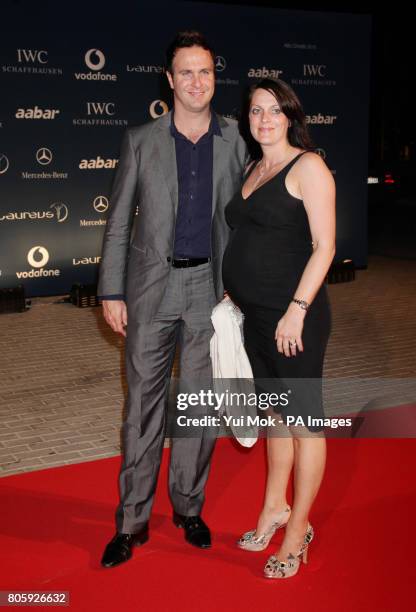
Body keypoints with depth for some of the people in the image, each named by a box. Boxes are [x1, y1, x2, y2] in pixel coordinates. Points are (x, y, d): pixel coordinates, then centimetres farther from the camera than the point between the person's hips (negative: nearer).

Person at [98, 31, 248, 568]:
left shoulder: (234, 142, 5)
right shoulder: (140, 141, 2)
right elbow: (118, 223, 3)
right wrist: (111, 291, -1)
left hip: (209, 288, 1)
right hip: (151, 288, -1)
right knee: (143, 403, 3)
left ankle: (188, 507, 26)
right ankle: (132, 520, 14)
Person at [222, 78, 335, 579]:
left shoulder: (308, 166, -9)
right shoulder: (252, 169, 14)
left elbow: (323, 246, -14)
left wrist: (297, 310, -19)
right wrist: (236, 293, 13)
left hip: (292, 315, -7)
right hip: (255, 314, 8)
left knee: (303, 420, 4)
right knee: (276, 413, 18)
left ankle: (298, 529, 16)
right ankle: (275, 508, 33)